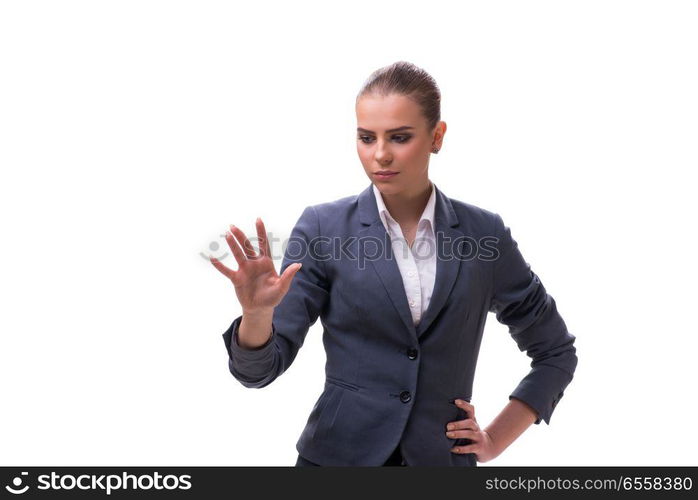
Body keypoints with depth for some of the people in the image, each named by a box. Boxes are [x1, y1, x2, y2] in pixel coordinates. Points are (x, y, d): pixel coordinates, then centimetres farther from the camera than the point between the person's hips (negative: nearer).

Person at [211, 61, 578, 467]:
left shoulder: (483, 233, -3)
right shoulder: (324, 227, -7)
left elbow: (557, 351, 9)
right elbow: (260, 368, -9)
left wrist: (496, 440, 2)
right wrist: (258, 311, -29)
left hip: (443, 458, 1)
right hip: (339, 455, 0)